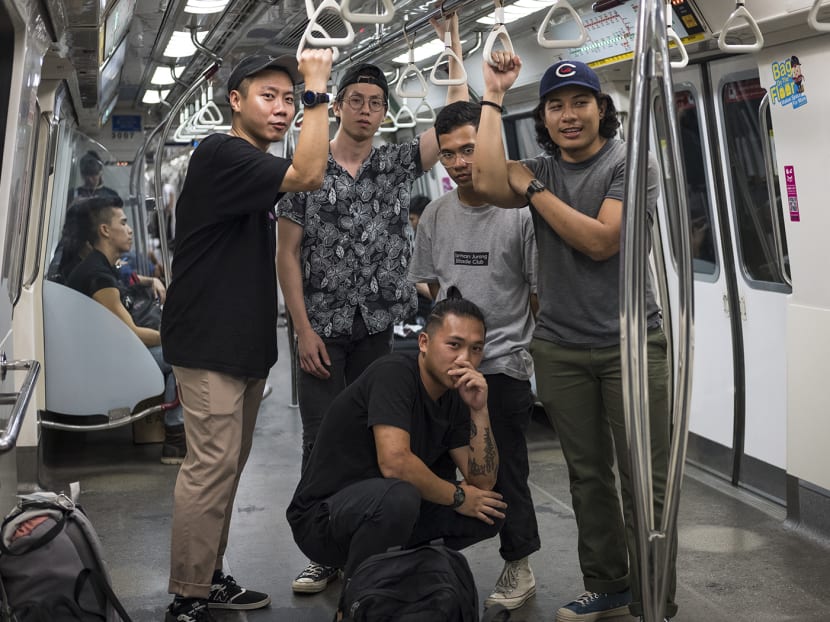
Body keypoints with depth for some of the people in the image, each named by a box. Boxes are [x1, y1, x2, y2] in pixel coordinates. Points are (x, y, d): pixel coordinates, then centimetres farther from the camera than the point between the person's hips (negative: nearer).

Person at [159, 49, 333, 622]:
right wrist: (319, 88, -19)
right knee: (211, 466, -9)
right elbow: (308, 175, -26)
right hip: (209, 343, -10)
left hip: (246, 342, 10)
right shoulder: (220, 153, -15)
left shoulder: (256, 167, 16)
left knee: (228, 465, 13)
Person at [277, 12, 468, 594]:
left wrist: (453, 43, -6)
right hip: (324, 331, -1)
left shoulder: (397, 164, 6)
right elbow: (288, 254, -1)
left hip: (379, 329, 2)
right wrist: (304, 329, -9)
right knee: (322, 442, 1)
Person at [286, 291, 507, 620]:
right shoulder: (394, 372, -20)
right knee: (398, 496, -37)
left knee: (491, 511, -3)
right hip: (323, 517, -7)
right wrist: (457, 496, -16)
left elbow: (484, 482, -1)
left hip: (385, 513, 7)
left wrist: (479, 410, -14)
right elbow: (395, 462, -32)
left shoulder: (455, 397, 3)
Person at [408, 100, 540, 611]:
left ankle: (519, 565, 21)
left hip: (504, 363, -4)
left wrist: (541, 353, -1)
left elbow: (541, 293, -2)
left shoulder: (520, 213, -8)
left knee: (506, 471, 3)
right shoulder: (436, 215, 5)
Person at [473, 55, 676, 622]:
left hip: (631, 342, -4)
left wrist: (533, 188, -8)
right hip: (560, 348, 4)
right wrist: (493, 98, -6)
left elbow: (601, 240, -15)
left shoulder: (632, 164, -3)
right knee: (589, 475, 13)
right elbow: (490, 186, -13)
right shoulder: (541, 169, 9)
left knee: (645, 483, -3)